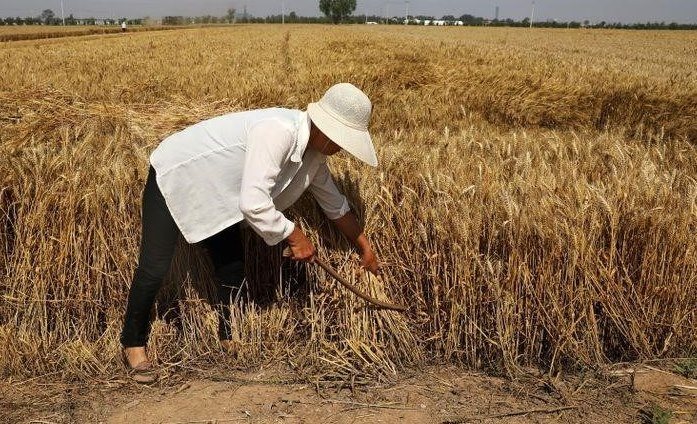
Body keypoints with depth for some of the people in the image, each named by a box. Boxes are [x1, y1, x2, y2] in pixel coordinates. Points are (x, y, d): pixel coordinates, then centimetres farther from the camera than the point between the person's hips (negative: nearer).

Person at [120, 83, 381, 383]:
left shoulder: (314, 154, -7)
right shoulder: (277, 132, -36)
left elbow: (336, 205, 8)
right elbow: (253, 204, -41)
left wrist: (365, 248, 13)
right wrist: (295, 236, -28)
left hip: (213, 192, 8)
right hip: (173, 177, -8)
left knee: (232, 268, 7)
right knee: (154, 269, -10)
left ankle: (228, 342, 24)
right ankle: (133, 346, 12)